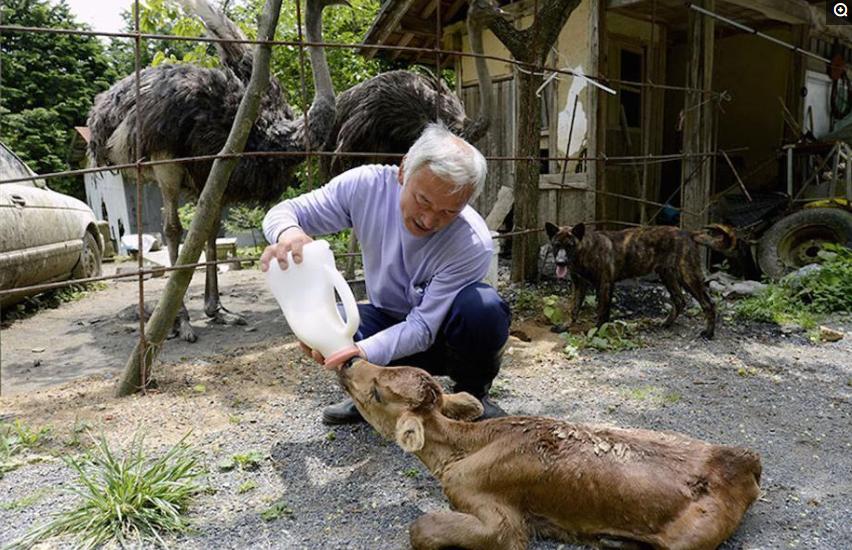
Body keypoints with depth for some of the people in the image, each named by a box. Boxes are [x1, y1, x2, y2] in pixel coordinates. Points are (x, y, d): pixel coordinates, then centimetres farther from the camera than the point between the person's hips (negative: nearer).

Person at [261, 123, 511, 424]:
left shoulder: (474, 244, -31)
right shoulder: (366, 185, -22)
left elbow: (423, 327, -30)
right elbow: (284, 211, -13)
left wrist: (362, 352, -49)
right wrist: (287, 233, -39)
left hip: (442, 331, -2)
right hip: (389, 320, 3)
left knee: (484, 307, -36)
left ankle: (473, 394, -4)